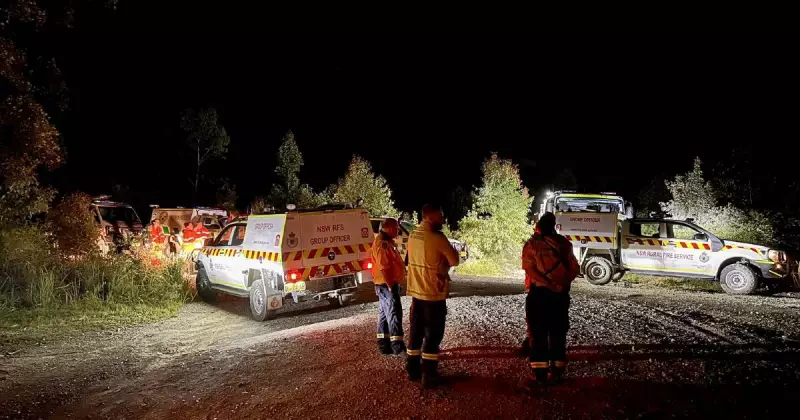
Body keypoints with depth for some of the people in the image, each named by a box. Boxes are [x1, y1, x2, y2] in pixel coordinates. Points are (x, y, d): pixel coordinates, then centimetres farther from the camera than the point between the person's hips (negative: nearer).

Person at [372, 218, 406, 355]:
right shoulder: (382, 243, -18)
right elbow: (383, 266, -25)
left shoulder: (387, 241, 17)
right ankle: (398, 346, -11)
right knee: (394, 313, -11)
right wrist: (390, 284, -24)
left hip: (390, 283, 11)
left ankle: (384, 344, 20)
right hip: (387, 284, -11)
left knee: (385, 313, 13)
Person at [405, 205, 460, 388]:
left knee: (416, 332, 16)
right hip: (434, 293, -7)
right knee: (433, 335, 4)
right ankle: (428, 376, 10)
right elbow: (454, 261, -11)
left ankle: (413, 370, 26)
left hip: (416, 292, 7)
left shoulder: (413, 235, 5)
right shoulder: (437, 237, -19)